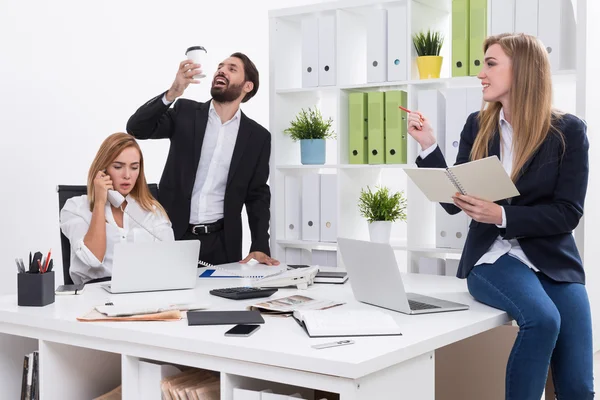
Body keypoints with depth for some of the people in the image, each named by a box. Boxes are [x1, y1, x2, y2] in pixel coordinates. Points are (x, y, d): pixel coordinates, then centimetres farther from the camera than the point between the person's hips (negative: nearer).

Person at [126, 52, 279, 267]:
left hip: (221, 242, 1)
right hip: (172, 235, 0)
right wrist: (172, 93, -26)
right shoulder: (185, 112, 3)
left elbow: (257, 195, 7)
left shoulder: (258, 136, 5)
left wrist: (260, 247, -6)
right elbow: (136, 128, -10)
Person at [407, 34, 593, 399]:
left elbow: (568, 213, -8)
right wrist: (429, 147, -4)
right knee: (542, 318, -33)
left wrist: (501, 215, -21)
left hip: (554, 261, 0)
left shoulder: (568, 130, -2)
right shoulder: (478, 126, 6)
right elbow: (456, 203, 6)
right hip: (493, 257, 0)